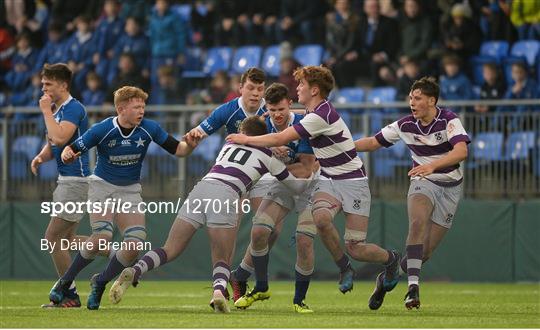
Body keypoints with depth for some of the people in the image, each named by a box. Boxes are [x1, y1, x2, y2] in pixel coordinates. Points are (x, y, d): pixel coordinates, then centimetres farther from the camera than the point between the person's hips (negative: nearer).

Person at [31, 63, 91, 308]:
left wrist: (46, 112, -18)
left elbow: (59, 138, -30)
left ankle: (70, 296, 0)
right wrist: (40, 158, 1)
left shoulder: (74, 109, -15)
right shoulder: (55, 110, 14)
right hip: (65, 179, 10)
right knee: (66, 239, 13)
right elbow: (52, 145, 23)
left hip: (76, 180, -10)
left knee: (53, 237, -8)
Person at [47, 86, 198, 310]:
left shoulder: (149, 129, -11)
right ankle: (64, 282, -7)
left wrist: (190, 143, -28)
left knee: (136, 240, -15)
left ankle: (100, 282, 7)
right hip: (102, 185, -3)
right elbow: (72, 149, -12)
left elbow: (178, 150, -6)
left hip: (130, 190, 3)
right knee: (103, 235, -25)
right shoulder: (102, 130, -18)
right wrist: (67, 155, -36)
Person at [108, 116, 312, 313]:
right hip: (226, 196, -3)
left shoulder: (230, 145, 31)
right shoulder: (268, 156, 22)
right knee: (222, 261, 6)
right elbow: (297, 185, 32)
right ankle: (219, 290, -29)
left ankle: (134, 271, -25)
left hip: (201, 188, 3)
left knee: (170, 250, 4)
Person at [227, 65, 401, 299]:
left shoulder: (322, 115, -23)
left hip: (352, 181, -8)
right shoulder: (312, 112, 7)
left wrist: (246, 139, -10)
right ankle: (344, 269, -7)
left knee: (355, 249, -10)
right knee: (321, 218, -26)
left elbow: (280, 139, -22)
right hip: (328, 180, 8)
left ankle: (391, 259, 22)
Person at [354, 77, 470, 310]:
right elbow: (374, 142, 9)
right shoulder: (405, 125, -3)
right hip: (422, 183, 1)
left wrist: (432, 165, -46)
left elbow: (461, 151, -32)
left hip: (450, 187, -1)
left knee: (426, 251, -4)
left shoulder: (448, 120, -15)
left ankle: (387, 278, 22)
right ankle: (413, 286, -39)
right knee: (418, 221, -33)